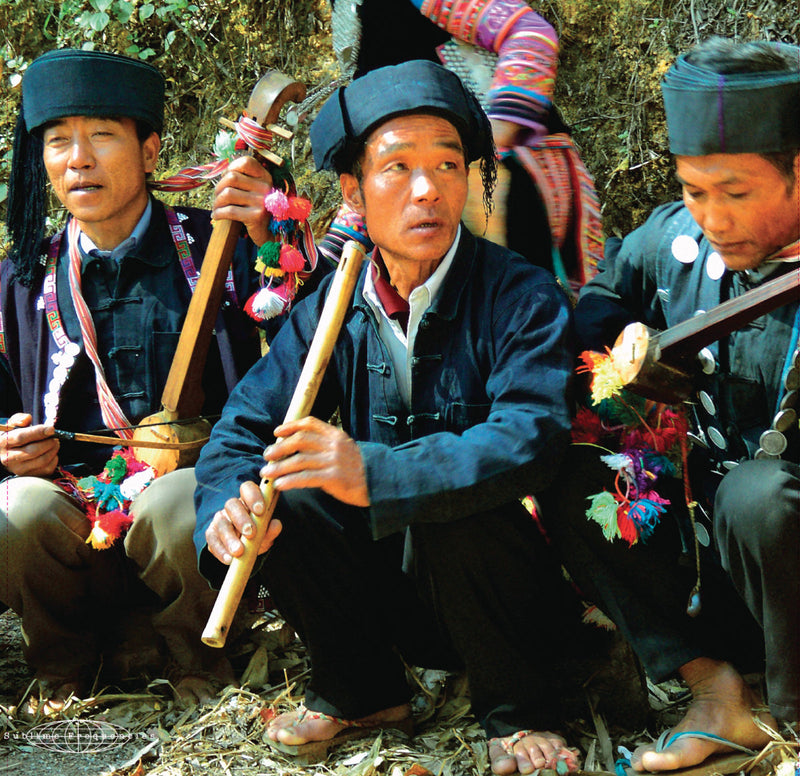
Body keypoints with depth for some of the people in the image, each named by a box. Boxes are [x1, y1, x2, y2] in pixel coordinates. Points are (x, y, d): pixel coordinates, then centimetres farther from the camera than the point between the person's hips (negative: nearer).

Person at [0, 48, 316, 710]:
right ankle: (66, 670, 4)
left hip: (197, 483, -2)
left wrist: (267, 239, -24)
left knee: (173, 509, -36)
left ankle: (200, 667, -1)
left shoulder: (212, 247, 1)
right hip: (77, 500, 3)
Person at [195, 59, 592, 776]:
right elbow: (243, 425, -2)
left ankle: (516, 711, -9)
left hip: (516, 601, -4)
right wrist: (227, 506, -27)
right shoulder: (329, 313, 1)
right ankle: (362, 689, 5)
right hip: (392, 598, 4)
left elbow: (529, 436, -30)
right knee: (276, 496, -17)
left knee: (458, 504, -33)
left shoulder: (522, 298, -14)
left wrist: (375, 474, -43)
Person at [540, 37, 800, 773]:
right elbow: (603, 295, 18)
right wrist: (619, 349, -5)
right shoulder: (673, 239, -2)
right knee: (572, 480, -6)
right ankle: (714, 687, -5)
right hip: (706, 558, 6)